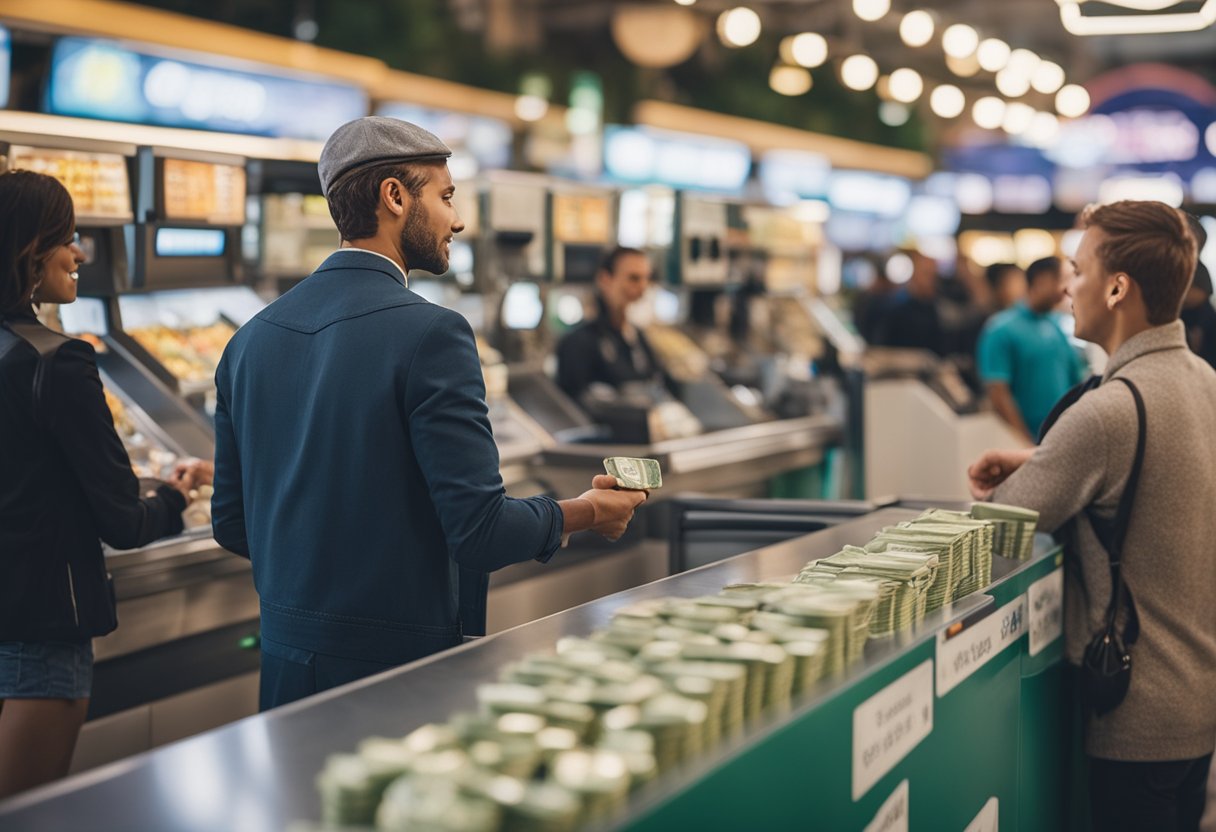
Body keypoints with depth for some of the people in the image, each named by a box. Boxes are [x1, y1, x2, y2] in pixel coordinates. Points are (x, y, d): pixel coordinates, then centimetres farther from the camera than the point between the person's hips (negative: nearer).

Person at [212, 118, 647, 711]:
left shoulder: (251, 339, 4)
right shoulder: (428, 334, -16)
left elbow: (231, 524, 10)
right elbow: (481, 532, -19)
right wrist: (584, 513, 0)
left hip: (286, 663, 7)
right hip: (400, 662, -7)